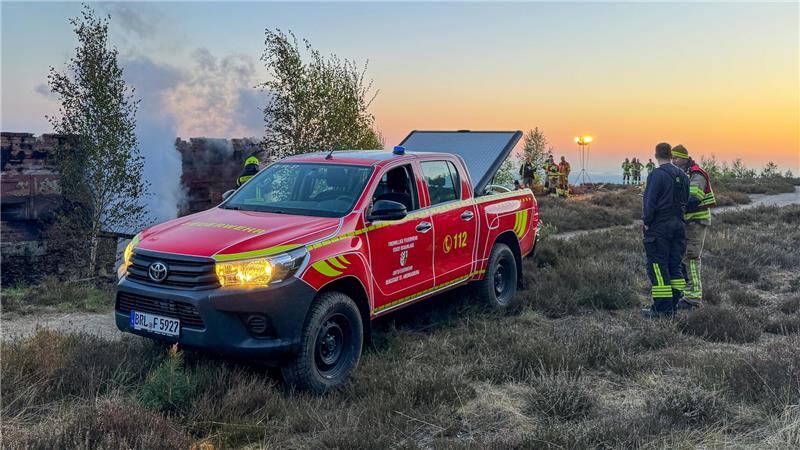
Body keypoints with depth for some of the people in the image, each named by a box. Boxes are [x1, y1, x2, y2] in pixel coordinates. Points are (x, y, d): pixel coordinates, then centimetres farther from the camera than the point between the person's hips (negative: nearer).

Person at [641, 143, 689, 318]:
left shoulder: (656, 175, -13)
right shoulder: (683, 176, 11)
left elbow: (649, 202, -16)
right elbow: (686, 200, 13)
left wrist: (647, 222, -6)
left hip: (659, 226, -7)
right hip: (678, 225, 7)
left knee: (658, 266, -3)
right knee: (675, 265, 12)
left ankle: (662, 308, -4)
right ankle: (673, 305, 17)